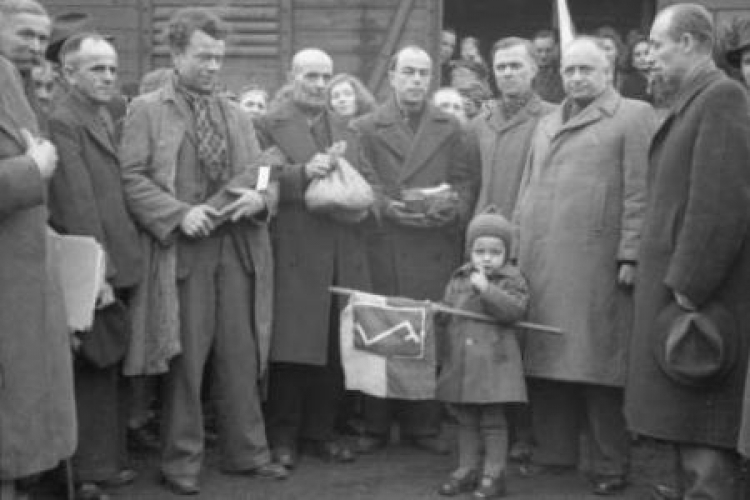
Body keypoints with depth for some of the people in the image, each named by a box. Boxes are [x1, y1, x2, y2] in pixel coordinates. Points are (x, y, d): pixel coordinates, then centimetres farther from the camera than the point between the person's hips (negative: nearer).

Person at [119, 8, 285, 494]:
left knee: (242, 356, 7)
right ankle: (182, 461, 14)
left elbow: (262, 177, 17)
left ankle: (246, 450, 20)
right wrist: (180, 213, -16)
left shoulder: (238, 115, 17)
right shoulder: (147, 111, 1)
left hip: (239, 249, 4)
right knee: (186, 360, 1)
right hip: (183, 251, -4)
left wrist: (260, 199, -6)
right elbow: (132, 178, -6)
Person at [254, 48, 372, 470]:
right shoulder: (269, 126, 3)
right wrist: (302, 173, -20)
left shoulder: (346, 130, 20)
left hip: (342, 255, 5)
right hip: (294, 253, -5)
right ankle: (283, 436, 11)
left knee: (336, 348, 6)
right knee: (291, 348, -2)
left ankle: (321, 431, 18)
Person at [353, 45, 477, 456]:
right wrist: (387, 207, -13)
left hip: (436, 248, 2)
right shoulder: (366, 128, 9)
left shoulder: (450, 128, 16)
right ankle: (375, 426, 9)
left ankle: (423, 425, 11)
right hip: (382, 248, -1)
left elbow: (465, 183, 12)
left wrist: (452, 206, -8)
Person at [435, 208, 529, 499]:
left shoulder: (511, 280, -1)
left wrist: (487, 289, -22)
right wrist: (442, 351, 11)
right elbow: (446, 315, 16)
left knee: (493, 421, 0)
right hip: (460, 362, 5)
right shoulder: (459, 279, 11)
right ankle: (467, 470, 22)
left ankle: (493, 475, 8)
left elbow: (516, 309, -17)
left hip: (494, 361, -5)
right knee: (466, 420, 12)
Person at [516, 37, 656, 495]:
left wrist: (630, 255, -13)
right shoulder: (547, 124, 22)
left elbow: (639, 193, -6)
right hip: (541, 264, 6)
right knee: (547, 360, 6)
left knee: (597, 366, -3)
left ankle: (611, 466, 7)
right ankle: (554, 454, 17)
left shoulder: (634, 116, 2)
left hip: (597, 263, -5)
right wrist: (520, 248, 14)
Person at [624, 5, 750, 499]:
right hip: (679, 290, 9)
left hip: (702, 298, -9)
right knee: (689, 429, 15)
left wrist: (688, 289, -19)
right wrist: (677, 286, 14)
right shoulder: (693, 102, 16)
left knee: (704, 435, -4)